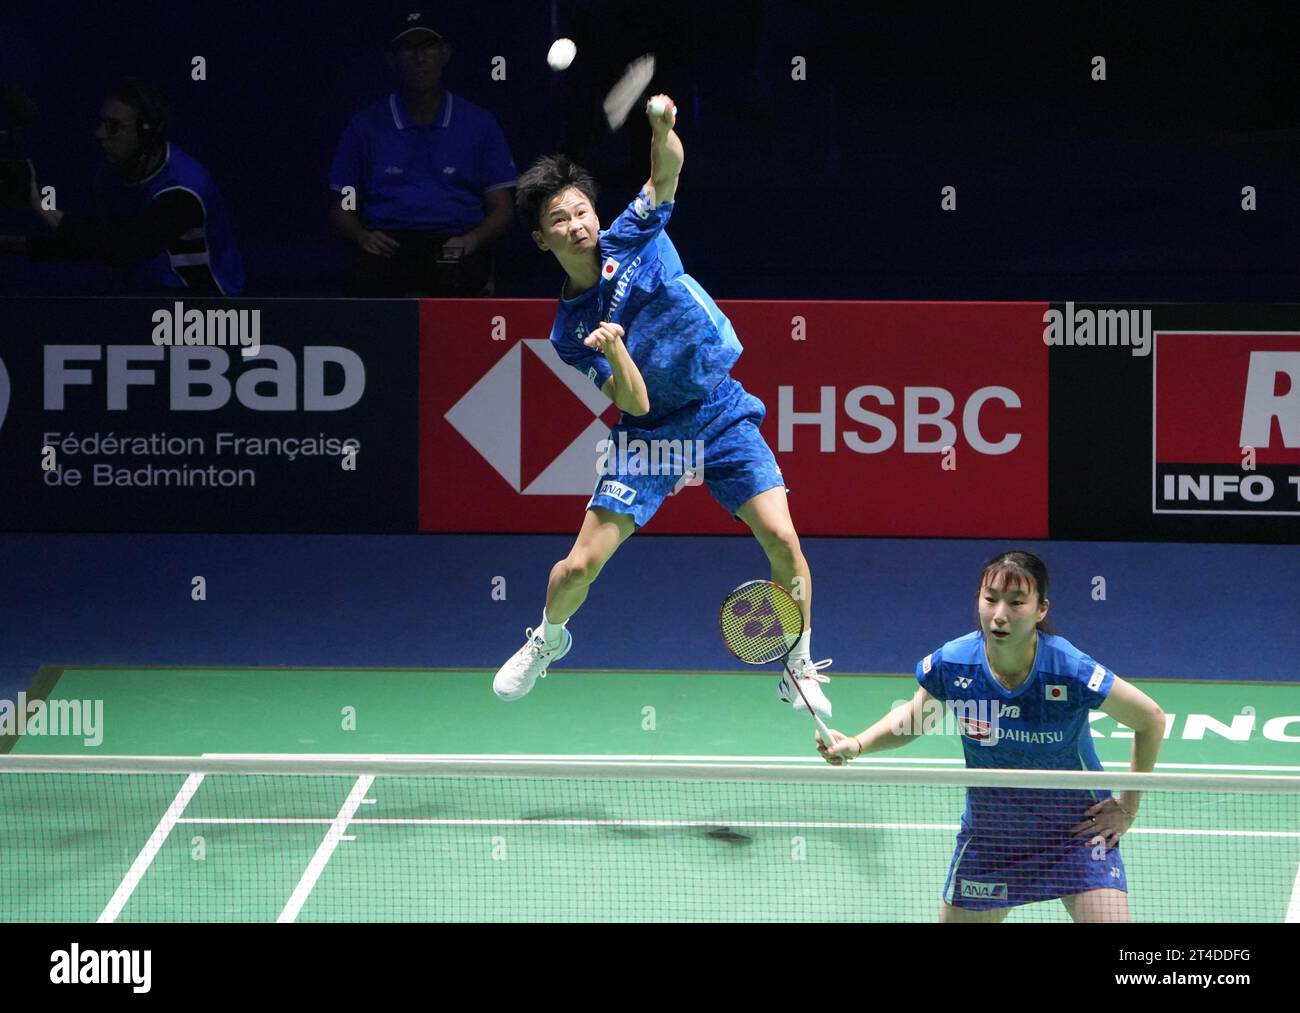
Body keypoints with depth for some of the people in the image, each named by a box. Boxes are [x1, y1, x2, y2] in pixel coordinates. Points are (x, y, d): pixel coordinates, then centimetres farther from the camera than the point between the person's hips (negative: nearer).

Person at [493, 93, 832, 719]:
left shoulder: (631, 238, -3)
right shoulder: (570, 330, -5)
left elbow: (668, 168, -16)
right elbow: (634, 402, -12)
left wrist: (662, 126, -38)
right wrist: (614, 350, -32)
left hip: (724, 415, 0)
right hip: (650, 435, 0)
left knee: (783, 541, -16)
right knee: (580, 565, -6)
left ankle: (800, 668, 6)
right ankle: (548, 639, 29)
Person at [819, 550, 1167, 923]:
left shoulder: (1071, 672, -26)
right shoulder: (951, 663, -17)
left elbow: (1150, 720, -9)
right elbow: (915, 714, 7)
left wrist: (1127, 807, -5)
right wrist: (857, 745, -10)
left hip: (1078, 826, -3)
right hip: (988, 830, 3)